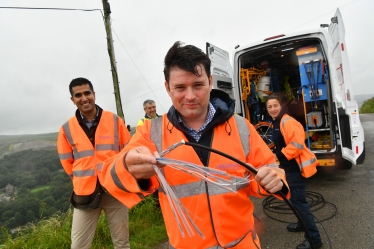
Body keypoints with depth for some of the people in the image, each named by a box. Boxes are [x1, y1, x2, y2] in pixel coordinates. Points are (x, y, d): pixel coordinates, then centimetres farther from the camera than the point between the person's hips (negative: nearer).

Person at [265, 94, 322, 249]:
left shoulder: (288, 122, -19)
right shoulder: (276, 123, 12)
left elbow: (297, 144, -28)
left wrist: (280, 156, -21)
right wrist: (277, 155, 9)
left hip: (295, 167, -10)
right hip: (288, 167, 10)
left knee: (298, 200, -7)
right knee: (295, 198, 23)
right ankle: (303, 223, 41)